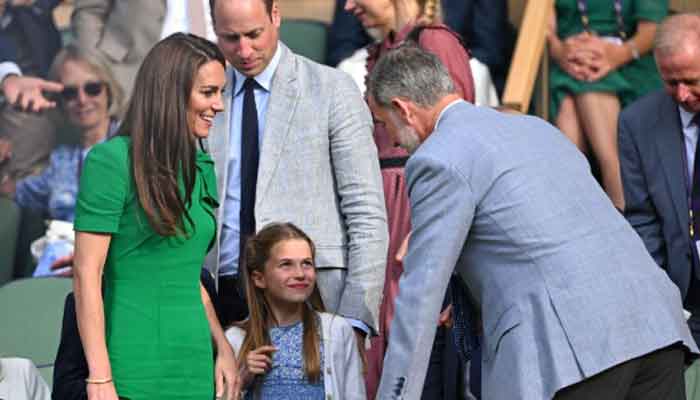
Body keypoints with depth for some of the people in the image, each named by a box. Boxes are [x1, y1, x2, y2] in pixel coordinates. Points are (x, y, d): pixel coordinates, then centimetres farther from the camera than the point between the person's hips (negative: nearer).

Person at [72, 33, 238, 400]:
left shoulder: (201, 168, 14)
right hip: (134, 367, -6)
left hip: (194, 366, 6)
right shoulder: (112, 160, -8)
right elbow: (86, 275, -11)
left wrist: (223, 347, 10)